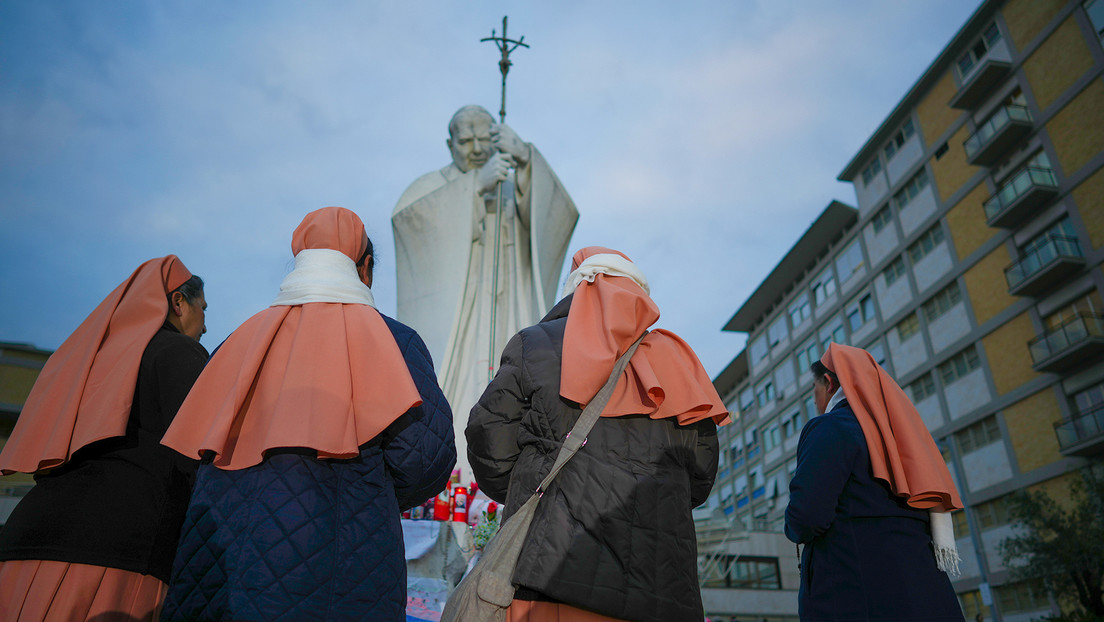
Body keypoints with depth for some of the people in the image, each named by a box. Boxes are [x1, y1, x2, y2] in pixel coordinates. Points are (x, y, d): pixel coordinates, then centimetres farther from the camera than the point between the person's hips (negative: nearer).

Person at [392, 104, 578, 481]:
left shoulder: (518, 191, 18)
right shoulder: (428, 188, 13)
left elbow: (560, 214, -4)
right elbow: (405, 217, -12)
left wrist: (525, 159, -21)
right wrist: (476, 185, -21)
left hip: (504, 325, 2)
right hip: (445, 322, -1)